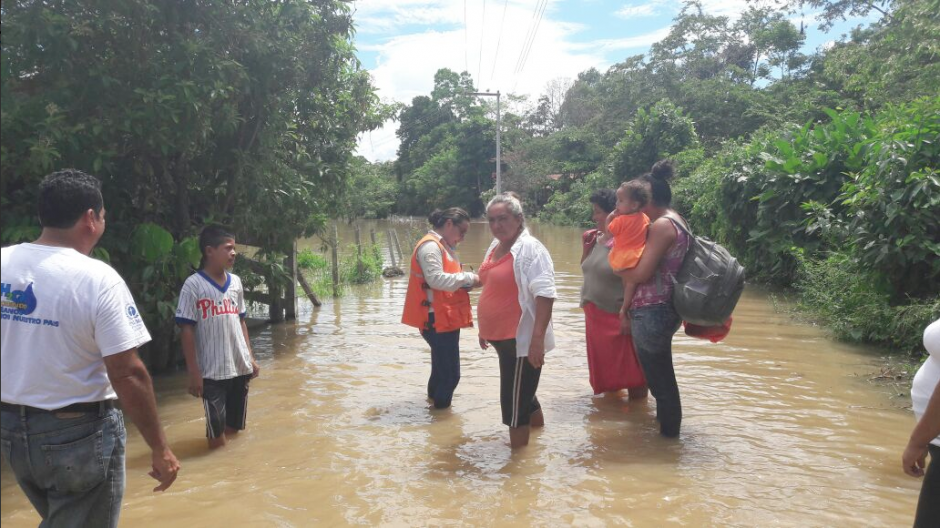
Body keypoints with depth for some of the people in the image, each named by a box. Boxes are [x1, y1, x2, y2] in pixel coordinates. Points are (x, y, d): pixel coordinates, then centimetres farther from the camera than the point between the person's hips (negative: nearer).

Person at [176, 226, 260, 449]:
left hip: (240, 368, 5)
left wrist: (251, 358, 10)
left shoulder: (235, 282, 7)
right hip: (212, 372, -5)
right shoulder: (193, 285, -10)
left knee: (235, 428, 14)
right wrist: (194, 373, -12)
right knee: (217, 435, 2)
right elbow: (186, 331, -10)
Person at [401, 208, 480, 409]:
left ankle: (434, 404, 31)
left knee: (442, 369, 18)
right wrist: (468, 278, -19)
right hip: (437, 320, -10)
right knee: (450, 374, -7)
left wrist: (466, 282, 1)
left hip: (446, 318, 10)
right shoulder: (430, 246, -15)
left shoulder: (444, 246, 18)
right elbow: (436, 279, -25)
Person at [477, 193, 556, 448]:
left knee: (514, 401, -2)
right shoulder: (495, 247, 10)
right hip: (502, 337, 9)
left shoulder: (530, 249, -17)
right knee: (523, 393, 24)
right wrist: (485, 328, 23)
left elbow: (545, 294, -25)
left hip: (521, 339, -9)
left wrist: (538, 339, -30)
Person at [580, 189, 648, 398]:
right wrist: (585, 247, 2)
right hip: (595, 315, 8)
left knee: (629, 371, 1)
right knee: (604, 366, 21)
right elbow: (587, 270, 18)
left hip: (618, 317, -8)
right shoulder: (596, 238, 6)